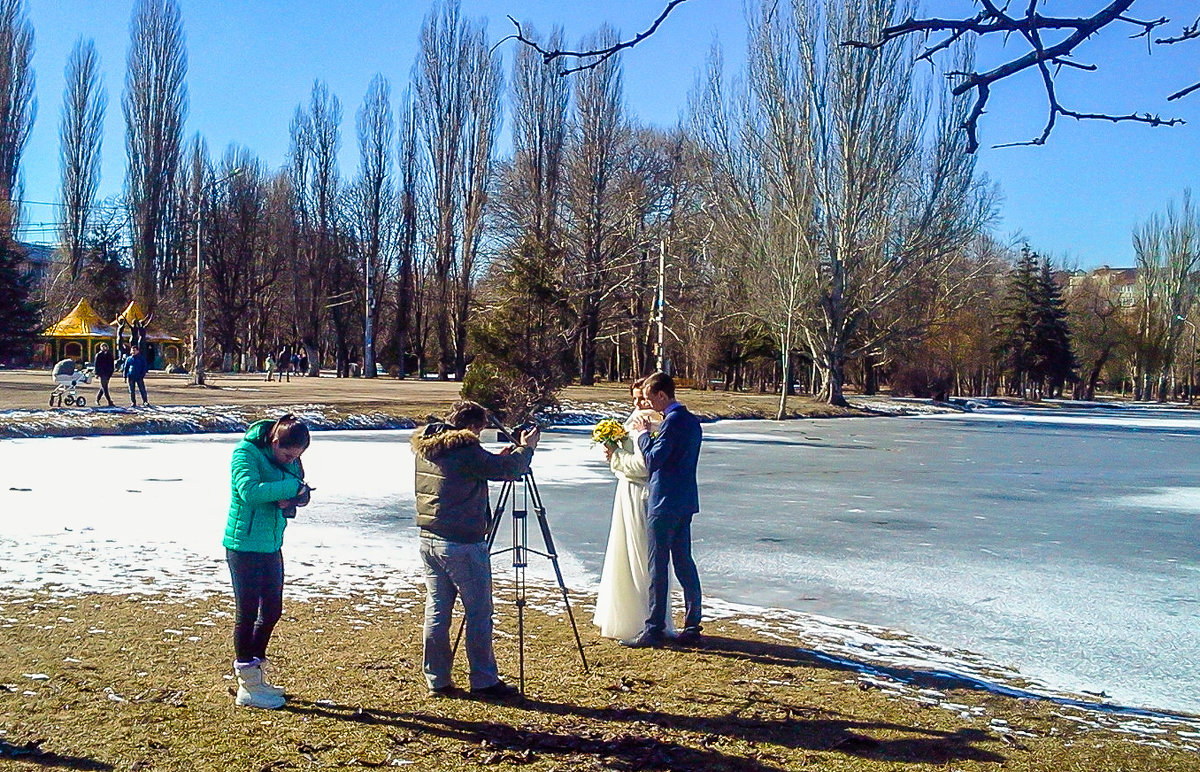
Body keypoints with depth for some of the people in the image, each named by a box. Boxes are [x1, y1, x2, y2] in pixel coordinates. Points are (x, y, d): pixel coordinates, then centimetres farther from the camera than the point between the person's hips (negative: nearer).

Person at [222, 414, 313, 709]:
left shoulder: (287, 459, 5)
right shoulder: (246, 452, -16)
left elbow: (302, 493, 9)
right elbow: (249, 490, -31)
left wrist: (291, 500, -13)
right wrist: (291, 486, -25)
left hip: (271, 545, 8)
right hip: (244, 546, -8)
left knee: (272, 611, 15)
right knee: (247, 613, 1)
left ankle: (255, 675, 32)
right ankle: (247, 687, 13)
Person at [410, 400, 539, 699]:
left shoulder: (424, 448, 10)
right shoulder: (465, 450, -16)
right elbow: (507, 470, -12)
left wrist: (498, 459, 17)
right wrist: (525, 448, 5)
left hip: (428, 539, 8)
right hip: (462, 544, -8)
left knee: (436, 611, 11)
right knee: (478, 613, 3)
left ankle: (437, 680, 17)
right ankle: (483, 680, 9)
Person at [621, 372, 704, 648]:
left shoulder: (673, 421, -17)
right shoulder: (692, 420, 13)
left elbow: (653, 460, -19)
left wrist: (644, 434, -6)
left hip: (664, 503, -10)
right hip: (685, 502, 10)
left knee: (658, 567, -3)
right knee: (684, 563, 13)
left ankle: (654, 630, 2)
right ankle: (692, 626, 18)